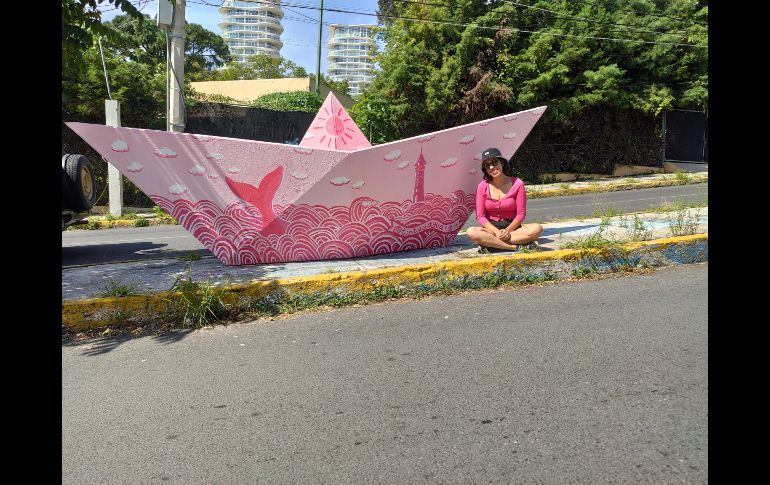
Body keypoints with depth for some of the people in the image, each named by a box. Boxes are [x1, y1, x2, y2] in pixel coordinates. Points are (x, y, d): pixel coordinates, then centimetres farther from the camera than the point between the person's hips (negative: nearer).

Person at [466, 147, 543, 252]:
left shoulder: (517, 184, -4)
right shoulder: (483, 187, -3)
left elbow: (521, 213, -3)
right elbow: (480, 216, -5)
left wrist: (507, 230, -16)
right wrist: (497, 232, -18)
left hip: (512, 226, 1)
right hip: (491, 228, 0)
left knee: (537, 229, -28)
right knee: (471, 232, -32)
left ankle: (491, 243, -26)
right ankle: (517, 246, -29)